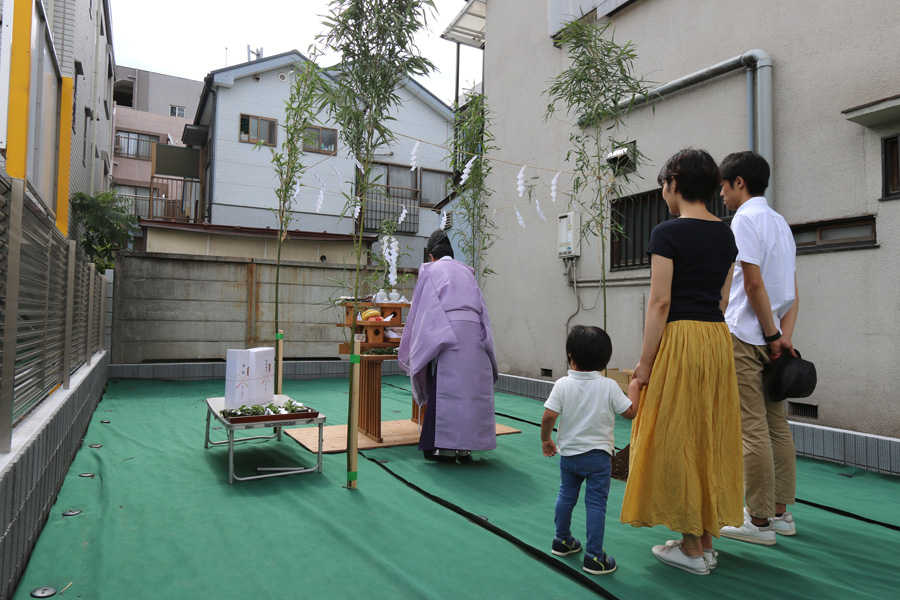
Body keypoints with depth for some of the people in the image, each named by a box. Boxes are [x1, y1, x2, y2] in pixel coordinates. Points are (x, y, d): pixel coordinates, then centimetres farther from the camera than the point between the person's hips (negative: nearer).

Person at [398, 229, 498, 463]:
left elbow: (419, 310, 12)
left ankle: (445, 446, 2)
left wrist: (411, 350, 21)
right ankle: (465, 447, 9)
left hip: (447, 335, -4)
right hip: (475, 335, 4)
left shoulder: (431, 271, 11)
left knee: (445, 389, 1)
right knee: (472, 388, 5)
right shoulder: (466, 272, 23)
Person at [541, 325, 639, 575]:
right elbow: (630, 412, -3)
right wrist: (634, 385, 10)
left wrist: (546, 439, 2)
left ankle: (562, 540, 37)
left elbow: (548, 417, -14)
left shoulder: (562, 384, -10)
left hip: (568, 453, 2)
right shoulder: (609, 386, -10)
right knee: (596, 503, 3)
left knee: (566, 496, 20)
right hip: (598, 455, -2)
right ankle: (594, 557, 7)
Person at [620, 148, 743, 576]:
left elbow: (660, 302, -15)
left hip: (680, 338, -8)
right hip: (718, 337, 8)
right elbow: (722, 299, 14)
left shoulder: (668, 233, -11)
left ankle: (691, 549, 12)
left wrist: (645, 363, -12)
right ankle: (707, 539, 25)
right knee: (710, 437, 14)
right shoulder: (726, 235, 12)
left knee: (678, 440, 2)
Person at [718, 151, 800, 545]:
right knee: (776, 425, 13)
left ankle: (759, 521, 5)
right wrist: (784, 335, 6)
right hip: (771, 338, 9)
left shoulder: (745, 219, -9)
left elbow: (754, 284, -17)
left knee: (752, 428, -3)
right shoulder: (780, 222, 19)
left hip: (746, 338, -9)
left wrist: (773, 336, -12)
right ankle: (780, 512, 23)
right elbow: (792, 290, 13)